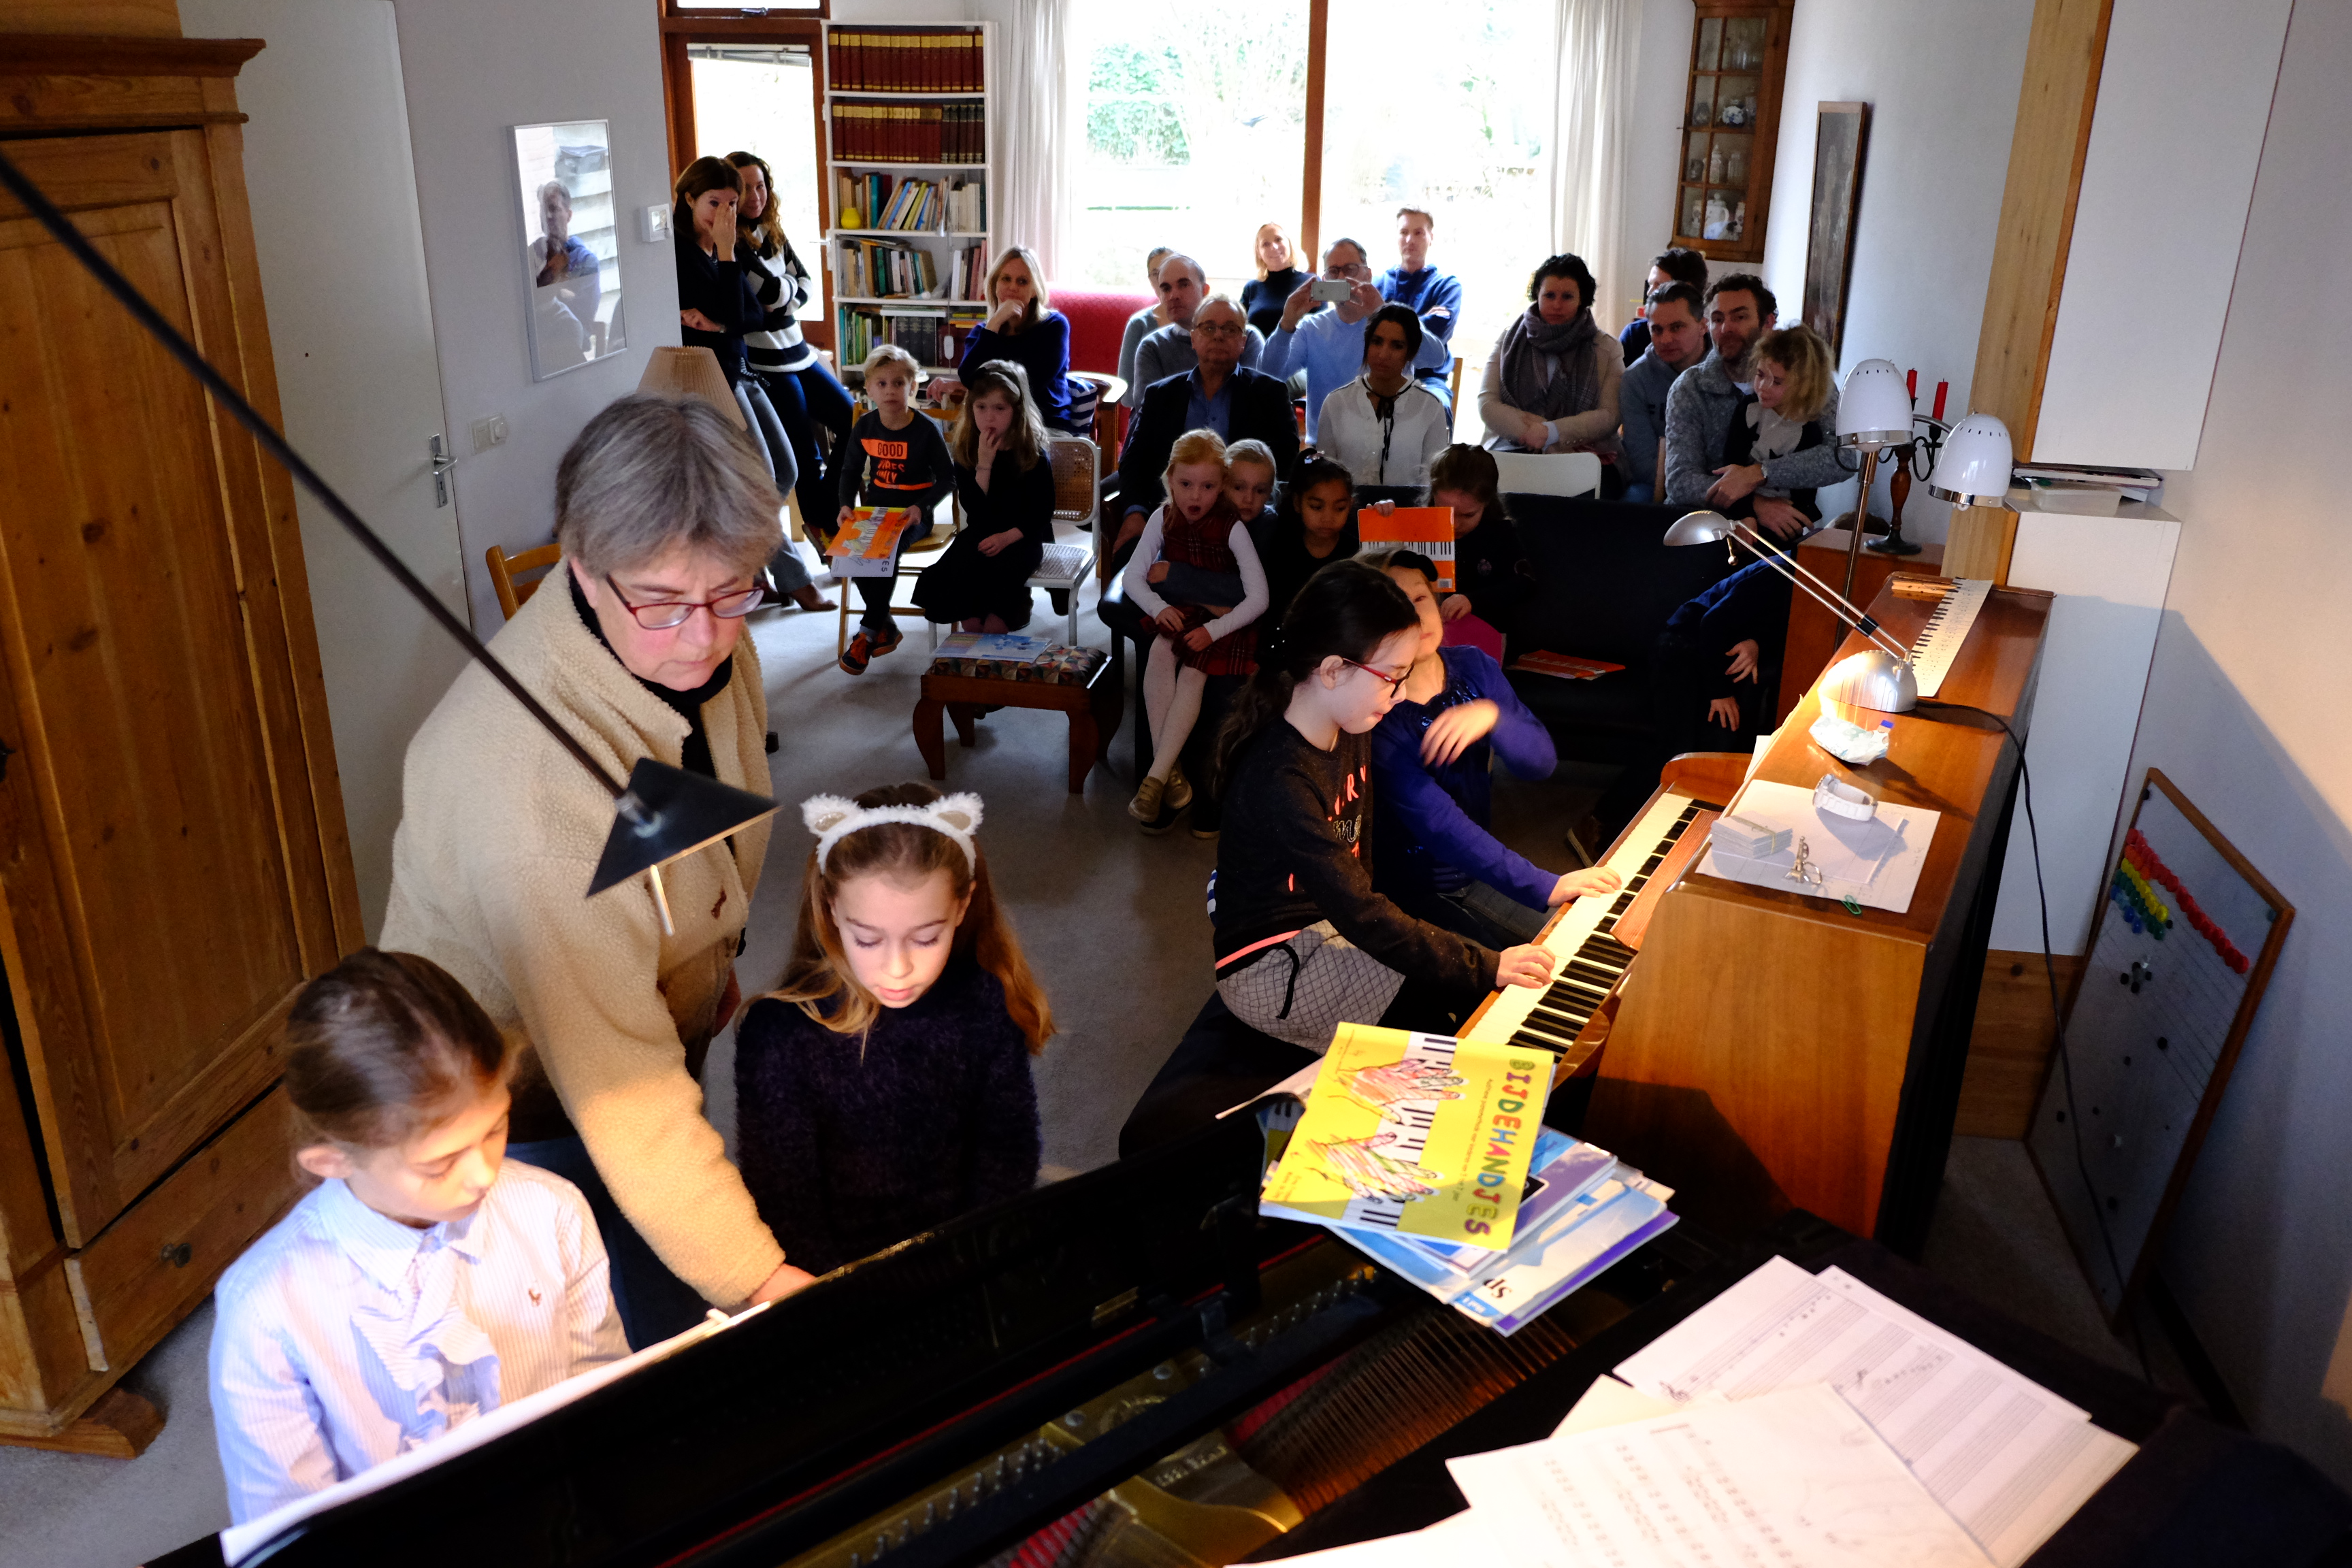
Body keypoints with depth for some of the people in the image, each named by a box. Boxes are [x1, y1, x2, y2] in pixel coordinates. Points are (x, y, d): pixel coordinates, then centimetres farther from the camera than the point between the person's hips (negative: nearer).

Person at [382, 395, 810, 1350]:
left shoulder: (699, 640, -15)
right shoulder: (529, 778, -41)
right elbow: (618, 1081, -39)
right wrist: (757, 1279, -40)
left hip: (662, 1017, 7)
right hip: (532, 1101, -7)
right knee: (650, 1339, 3)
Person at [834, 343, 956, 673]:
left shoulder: (925, 430, -9)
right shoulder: (864, 427, 3)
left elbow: (947, 478, -5)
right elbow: (851, 470, 14)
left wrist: (921, 507, -20)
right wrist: (846, 505, -5)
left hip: (912, 514, -4)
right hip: (874, 508, 4)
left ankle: (868, 631, -17)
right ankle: (886, 625, -10)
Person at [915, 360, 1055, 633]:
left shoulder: (1033, 454, -7)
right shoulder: (966, 450, 0)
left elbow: (1042, 511, -7)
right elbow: (973, 508, -7)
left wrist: (1007, 537, -20)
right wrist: (984, 464, -18)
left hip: (1022, 536, -4)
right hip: (981, 533, 4)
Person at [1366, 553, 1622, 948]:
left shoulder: (1474, 667, -1)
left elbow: (1541, 760, -6)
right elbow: (1437, 823, -30)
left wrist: (1491, 716, -29)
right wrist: (1544, 888, -35)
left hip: (1475, 871, 7)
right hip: (1411, 896, -7)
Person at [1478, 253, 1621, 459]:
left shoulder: (1606, 349, 12)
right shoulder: (1509, 339, 16)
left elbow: (1610, 415, 1)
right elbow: (1487, 404, 5)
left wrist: (1551, 432, -13)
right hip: (1512, 448, 0)